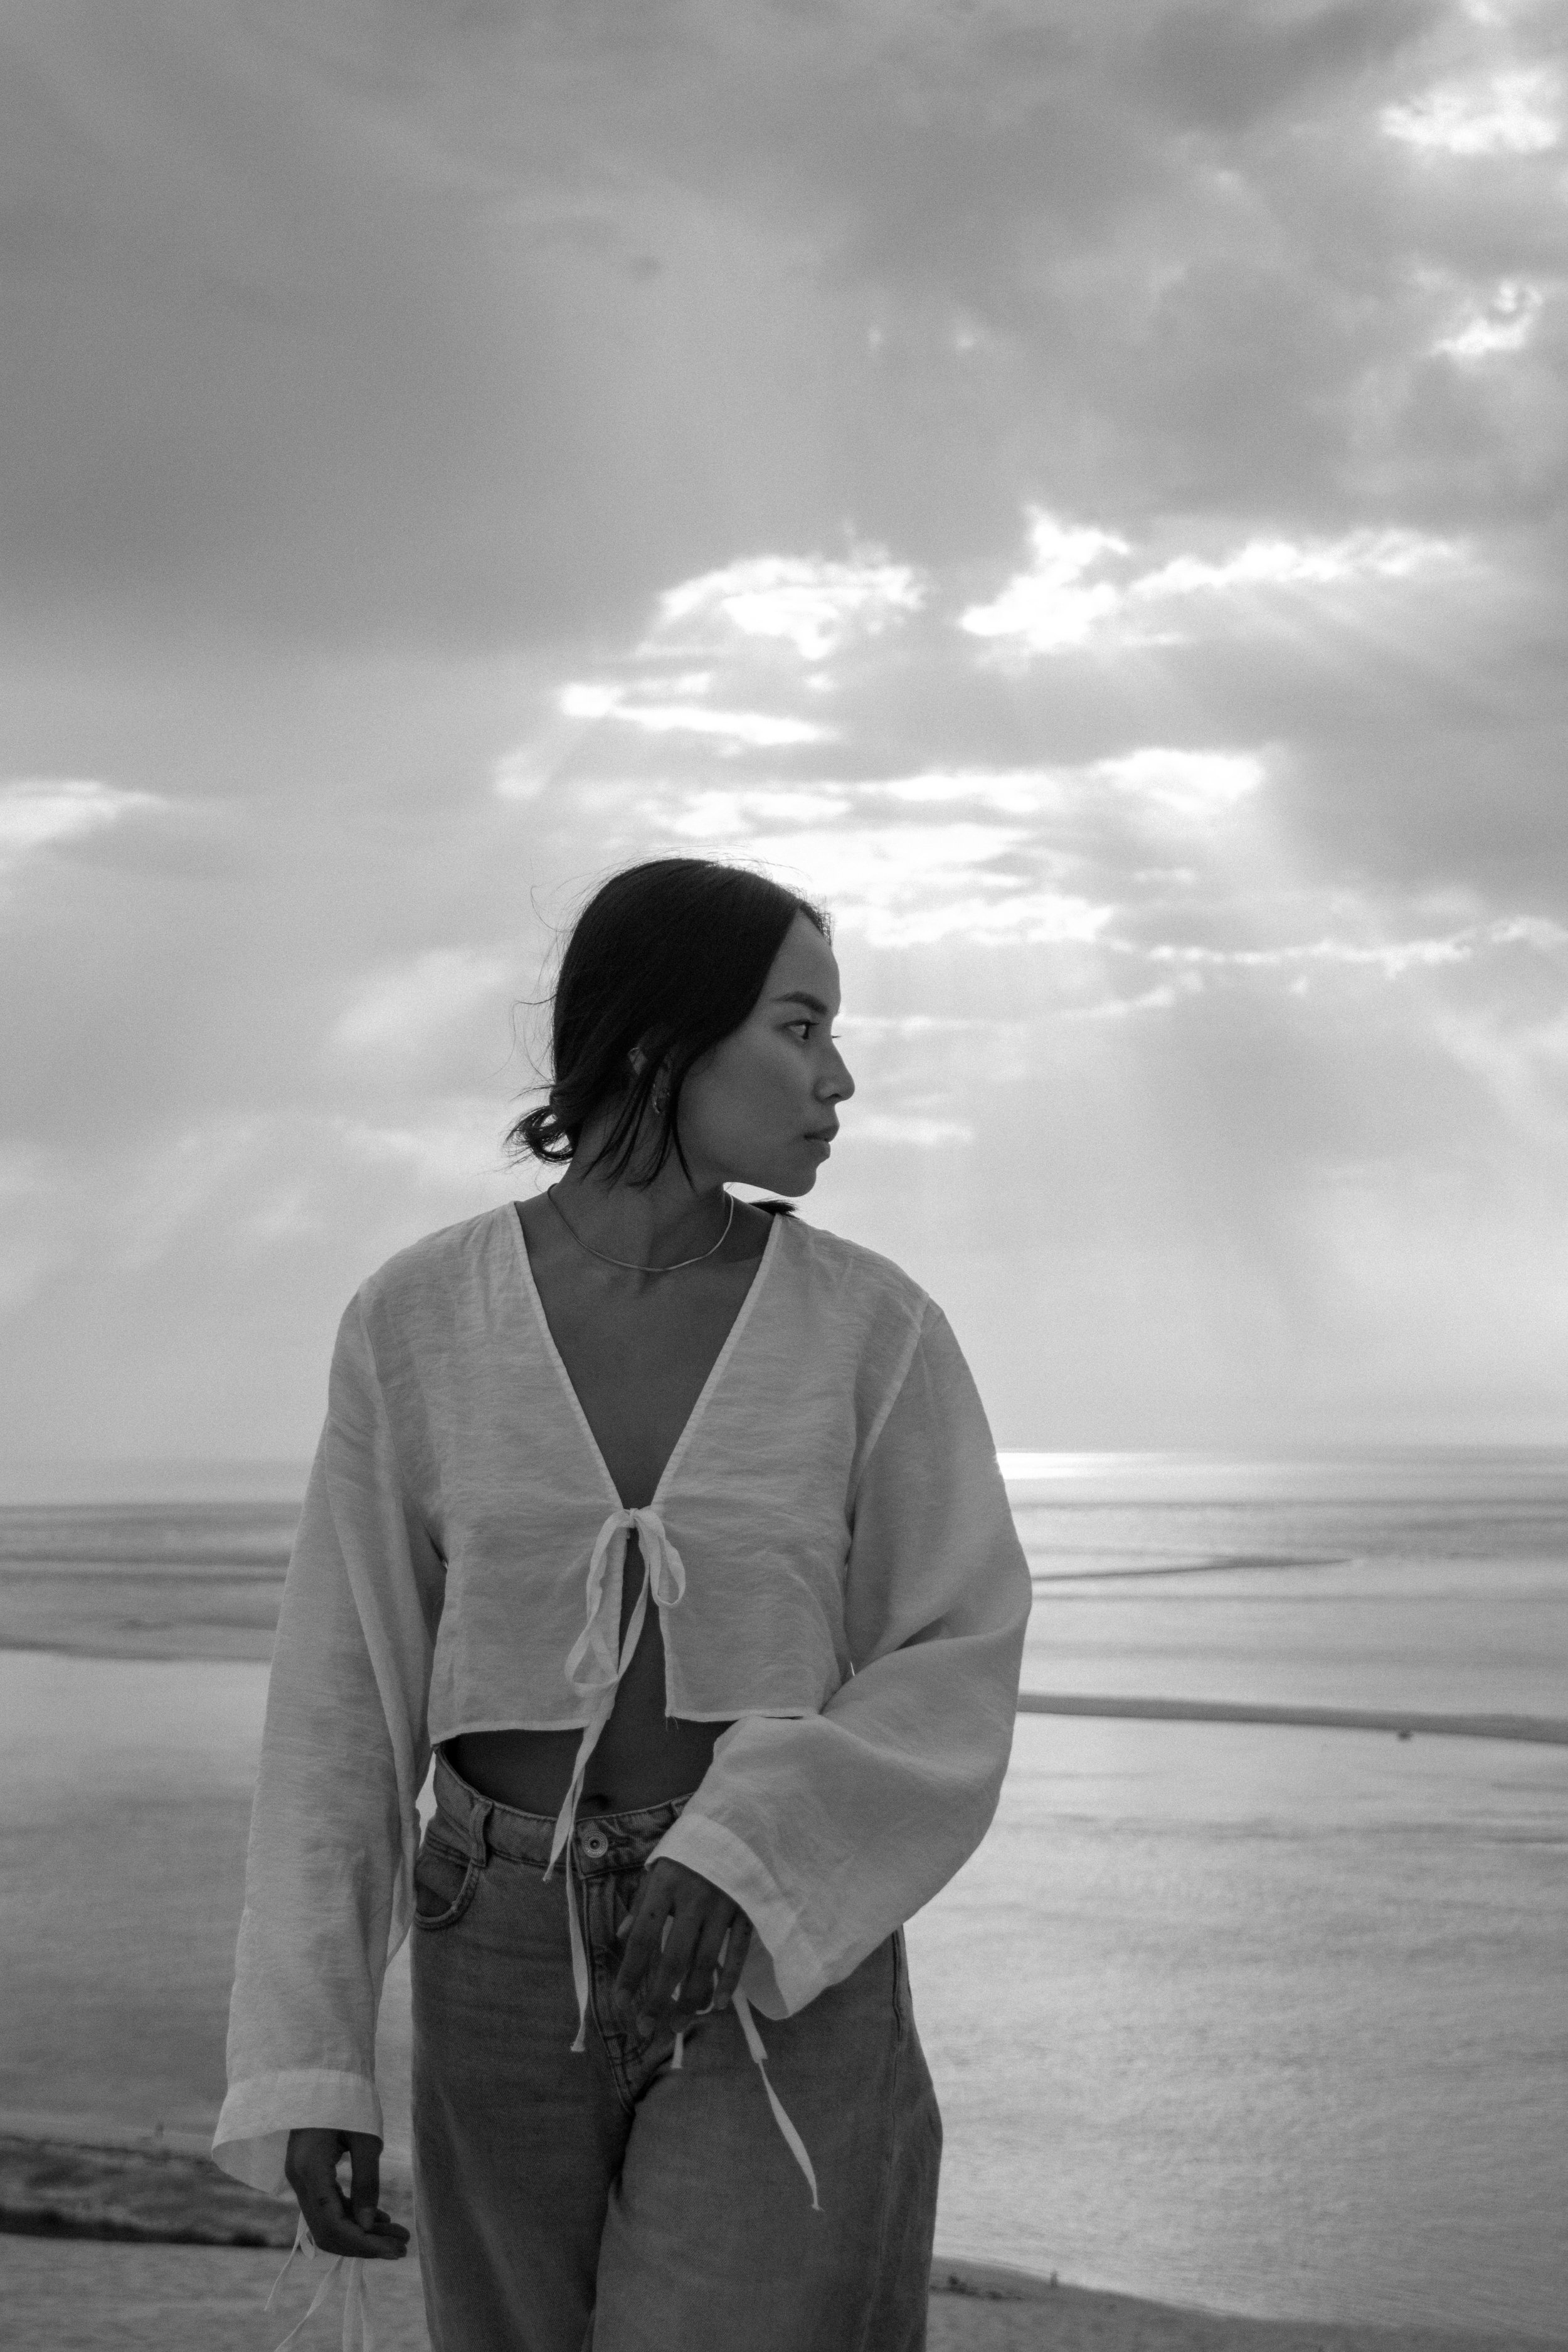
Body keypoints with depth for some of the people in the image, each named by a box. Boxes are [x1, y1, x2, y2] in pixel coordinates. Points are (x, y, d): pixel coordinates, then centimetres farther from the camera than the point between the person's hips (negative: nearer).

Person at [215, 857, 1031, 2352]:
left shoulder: (878, 1328, -5)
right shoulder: (415, 1327, -3)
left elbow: (954, 1677, -4)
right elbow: (344, 1701, -1)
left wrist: (736, 1860, -21)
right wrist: (301, 2063, -5)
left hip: (783, 1965, -2)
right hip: (516, 1966, 2)